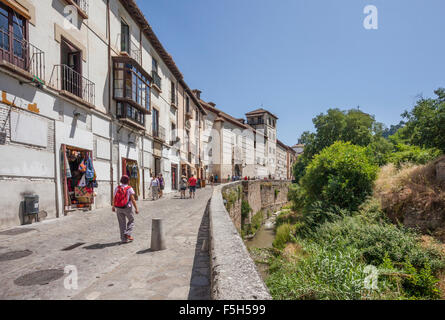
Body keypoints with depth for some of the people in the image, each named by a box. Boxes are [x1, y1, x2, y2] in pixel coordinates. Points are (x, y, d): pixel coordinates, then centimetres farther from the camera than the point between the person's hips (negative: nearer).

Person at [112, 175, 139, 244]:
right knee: (131, 221, 17)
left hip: (118, 208, 4)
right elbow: (133, 200, -15)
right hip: (127, 208, -4)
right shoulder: (129, 189, -11)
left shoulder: (117, 188, 1)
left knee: (122, 223, 12)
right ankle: (128, 234, 0)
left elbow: (114, 198, 6)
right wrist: (136, 208, -11)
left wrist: (113, 207, 21)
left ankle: (124, 239, 15)